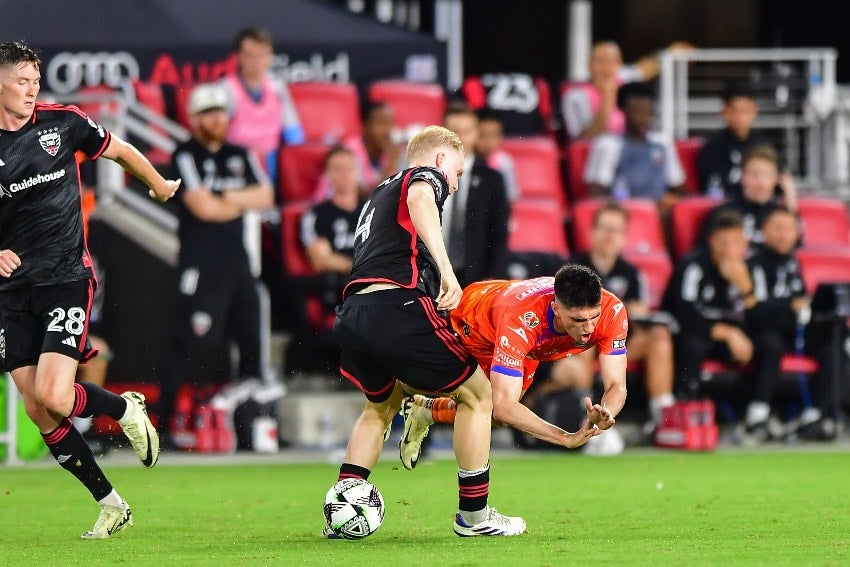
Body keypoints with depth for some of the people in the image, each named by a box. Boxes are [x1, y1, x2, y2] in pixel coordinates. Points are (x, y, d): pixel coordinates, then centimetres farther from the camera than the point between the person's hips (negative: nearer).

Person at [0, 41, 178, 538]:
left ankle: (127, 409, 13)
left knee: (53, 397, -19)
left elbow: (119, 150, 16)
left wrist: (159, 184, 31)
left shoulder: (62, 122, -3)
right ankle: (111, 505, 13)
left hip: (67, 277, -2)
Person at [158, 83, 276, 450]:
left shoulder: (240, 156, 15)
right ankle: (162, 424, -10)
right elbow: (203, 207, -15)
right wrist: (243, 204, 0)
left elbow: (265, 197, 5)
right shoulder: (185, 157, -4)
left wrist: (226, 198, -10)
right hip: (201, 266, -6)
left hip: (242, 264, 6)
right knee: (186, 343, -11)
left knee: (253, 340, 5)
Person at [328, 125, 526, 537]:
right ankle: (473, 514, 13)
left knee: (380, 406, 32)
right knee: (477, 393, 9)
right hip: (398, 306, -8)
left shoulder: (379, 194, 35)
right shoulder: (426, 175, 11)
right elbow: (419, 200, -16)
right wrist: (446, 270, -28)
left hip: (352, 313, 8)